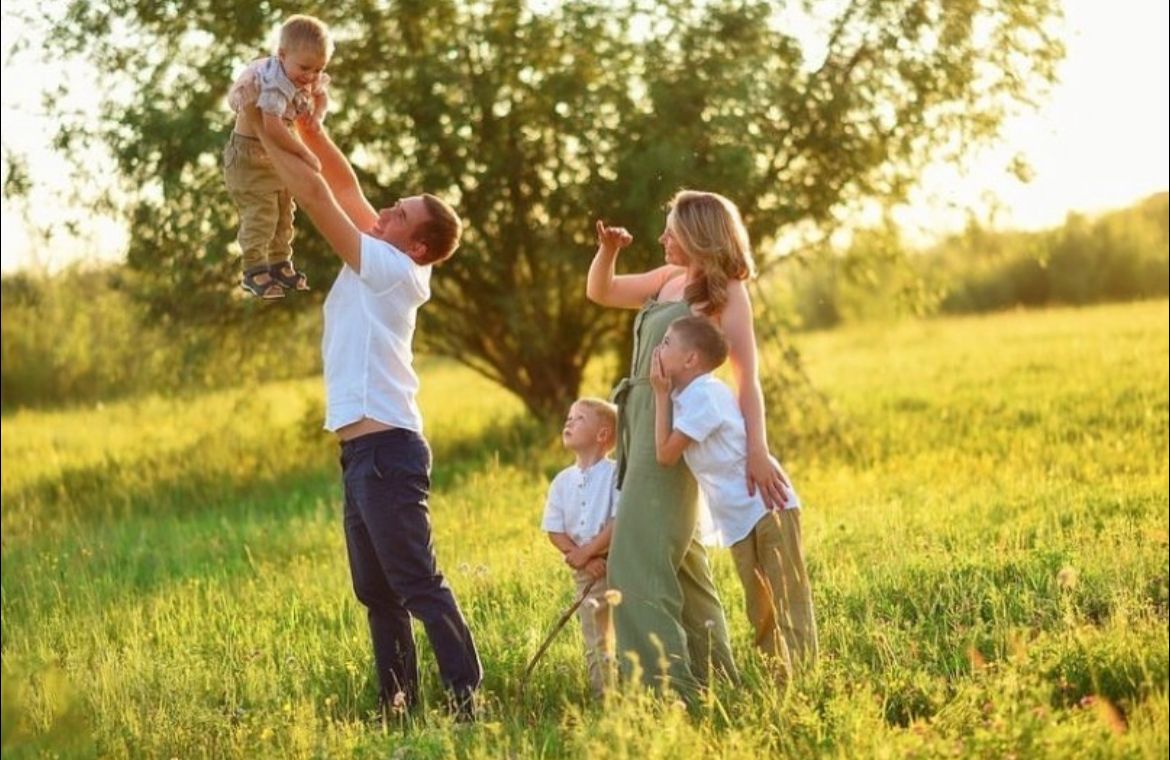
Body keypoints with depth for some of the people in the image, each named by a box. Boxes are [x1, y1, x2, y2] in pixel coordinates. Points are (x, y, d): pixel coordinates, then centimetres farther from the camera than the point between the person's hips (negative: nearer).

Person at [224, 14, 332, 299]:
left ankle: (279, 264, 29)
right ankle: (254, 272, 0)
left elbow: (321, 95, 13)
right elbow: (273, 128, -45)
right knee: (260, 213, -10)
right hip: (249, 155, -9)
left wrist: (317, 117, -9)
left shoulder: (306, 79, -8)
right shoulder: (276, 85, -35)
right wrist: (306, 153, -36)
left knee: (284, 210, 16)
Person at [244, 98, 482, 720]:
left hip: (386, 449, -10)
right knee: (376, 591, 12)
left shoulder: (393, 268, -11)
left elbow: (315, 194, -14)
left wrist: (265, 136, -6)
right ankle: (398, 705, 16)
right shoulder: (380, 265, 11)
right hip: (362, 452, 10)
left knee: (418, 585, -11)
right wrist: (308, 128, 9)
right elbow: (345, 187, 18)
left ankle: (466, 699, -10)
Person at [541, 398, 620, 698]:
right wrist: (579, 557, -12)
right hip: (585, 571, 5)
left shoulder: (615, 473, -8)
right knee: (595, 645, 10)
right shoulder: (563, 481, 7)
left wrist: (586, 551, -17)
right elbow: (555, 531, 4)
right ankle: (602, 698, 17)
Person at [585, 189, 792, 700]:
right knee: (674, 560, 14)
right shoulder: (669, 279, 14)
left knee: (636, 561, -15)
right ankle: (712, 680, 22)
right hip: (643, 423, 9)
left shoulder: (724, 292, -7)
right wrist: (606, 251, 4)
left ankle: (666, 686, -18)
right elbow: (600, 293, 25)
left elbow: (746, 376, -16)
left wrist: (757, 450, -28)